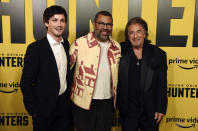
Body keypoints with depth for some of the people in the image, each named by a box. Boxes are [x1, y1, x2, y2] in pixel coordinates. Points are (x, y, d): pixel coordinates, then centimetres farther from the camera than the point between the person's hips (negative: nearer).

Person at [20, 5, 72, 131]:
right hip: (45, 107, -5)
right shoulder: (35, 48, -16)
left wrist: (70, 95, 9)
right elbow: (26, 83, -13)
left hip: (65, 104, 5)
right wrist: (33, 111, -11)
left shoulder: (66, 44, 3)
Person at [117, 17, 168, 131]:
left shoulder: (158, 54, -1)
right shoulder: (121, 51, -1)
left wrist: (161, 109, -2)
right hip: (127, 110, 1)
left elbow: (162, 84, 0)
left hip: (150, 111, 0)